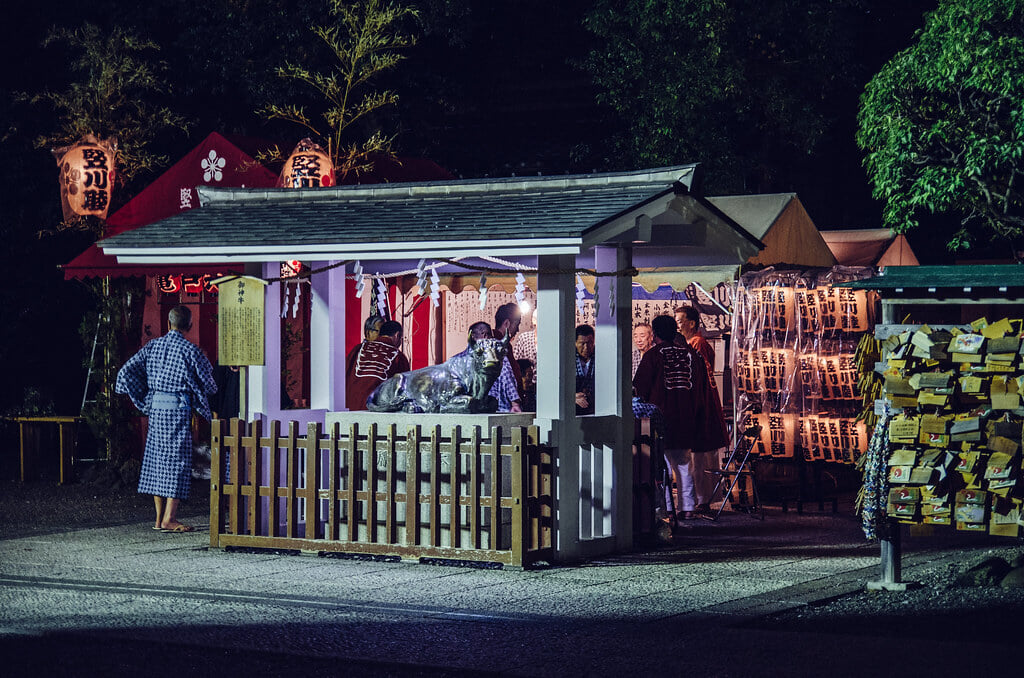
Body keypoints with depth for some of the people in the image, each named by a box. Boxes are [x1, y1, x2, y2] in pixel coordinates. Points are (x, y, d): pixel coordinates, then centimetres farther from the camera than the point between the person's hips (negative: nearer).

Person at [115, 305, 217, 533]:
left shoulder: (152, 346, 7)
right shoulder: (190, 350, -7)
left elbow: (126, 371, 6)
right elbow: (208, 384, -1)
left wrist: (143, 399, 14)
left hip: (155, 409, 5)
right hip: (178, 410, -5)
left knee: (157, 459, 11)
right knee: (178, 461, -2)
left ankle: (160, 518, 15)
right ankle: (169, 519, -5)